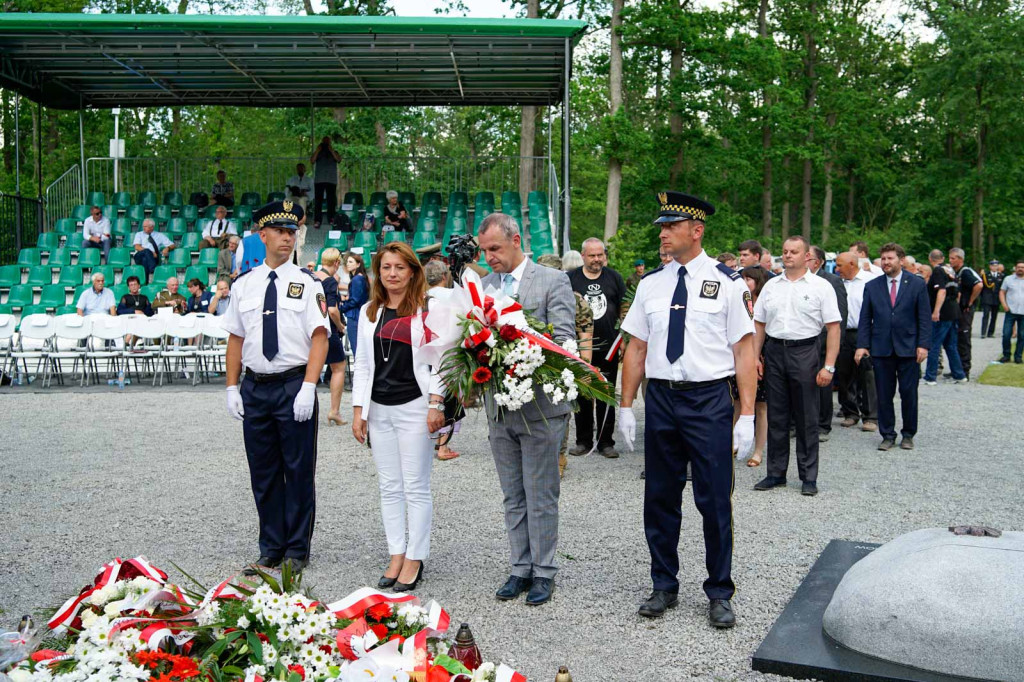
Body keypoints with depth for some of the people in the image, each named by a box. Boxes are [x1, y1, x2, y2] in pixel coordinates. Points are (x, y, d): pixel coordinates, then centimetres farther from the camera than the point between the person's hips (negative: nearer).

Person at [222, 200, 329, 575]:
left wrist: (308, 387, -16)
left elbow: (319, 337, -7)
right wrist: (232, 387, 6)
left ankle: (297, 551, 16)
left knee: (299, 471, 3)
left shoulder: (306, 283, -1)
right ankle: (271, 549, 24)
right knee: (263, 473, 11)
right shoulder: (243, 284, 9)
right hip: (255, 387, 4)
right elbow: (235, 338, 12)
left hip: (294, 386, -3)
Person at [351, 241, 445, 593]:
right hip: (379, 409, 5)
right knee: (389, 488, 10)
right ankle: (396, 555, 19)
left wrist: (436, 404, -12)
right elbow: (362, 363, 12)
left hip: (414, 407, -5)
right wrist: (358, 410, 7)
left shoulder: (427, 309, -4)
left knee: (416, 488, 1)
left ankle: (415, 559, 11)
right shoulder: (369, 312, 11)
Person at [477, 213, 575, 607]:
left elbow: (563, 339, -12)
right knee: (513, 498, 14)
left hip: (539, 407, -5)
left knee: (540, 497, 4)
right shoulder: (483, 285, 10)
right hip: (498, 407, 5)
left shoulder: (553, 282, -5)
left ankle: (543, 572, 17)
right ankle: (521, 569, 26)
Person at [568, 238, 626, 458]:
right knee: (582, 396, 7)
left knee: (606, 397, 6)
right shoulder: (571, 279, 2)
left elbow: (624, 309, 10)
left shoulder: (614, 278, 7)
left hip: (608, 348, 1)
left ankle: (606, 442, 15)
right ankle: (583, 440, 18)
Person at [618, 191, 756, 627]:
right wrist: (626, 406, 5)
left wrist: (747, 415, -11)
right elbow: (636, 347, 9)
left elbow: (744, 350, -6)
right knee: (660, 498, 12)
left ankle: (719, 593, 20)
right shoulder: (651, 284, 8)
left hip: (709, 399, -4)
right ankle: (664, 586, 28)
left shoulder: (726, 282, -3)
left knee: (714, 501, 3)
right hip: (660, 397, 4)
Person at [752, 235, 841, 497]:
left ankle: (809, 477, 13)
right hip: (774, 352, 4)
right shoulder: (771, 286, 11)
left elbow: (833, 327, -5)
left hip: (805, 352, -3)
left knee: (806, 418, 3)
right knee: (776, 416, 9)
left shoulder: (820, 286, -1)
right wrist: (755, 358, 5)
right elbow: (759, 325, 13)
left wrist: (829, 366, -12)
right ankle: (776, 473, 19)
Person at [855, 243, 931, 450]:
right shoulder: (871, 286, 7)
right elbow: (865, 319, 6)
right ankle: (888, 435, 15)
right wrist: (862, 345, -2)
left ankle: (908, 435, 19)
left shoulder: (917, 284, 3)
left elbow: (925, 318, 1)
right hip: (881, 349, 1)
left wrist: (923, 344, -7)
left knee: (909, 394, 4)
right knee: (884, 395, 5)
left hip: (908, 348, -1)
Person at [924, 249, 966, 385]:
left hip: (942, 315, -8)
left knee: (933, 346, -3)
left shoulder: (938, 271, -11)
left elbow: (942, 291, -23)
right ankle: (960, 376, 19)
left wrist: (936, 311, -27)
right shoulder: (950, 270, 14)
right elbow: (957, 292, 22)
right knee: (951, 346, 16)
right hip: (953, 313, 8)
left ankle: (930, 378, -1)